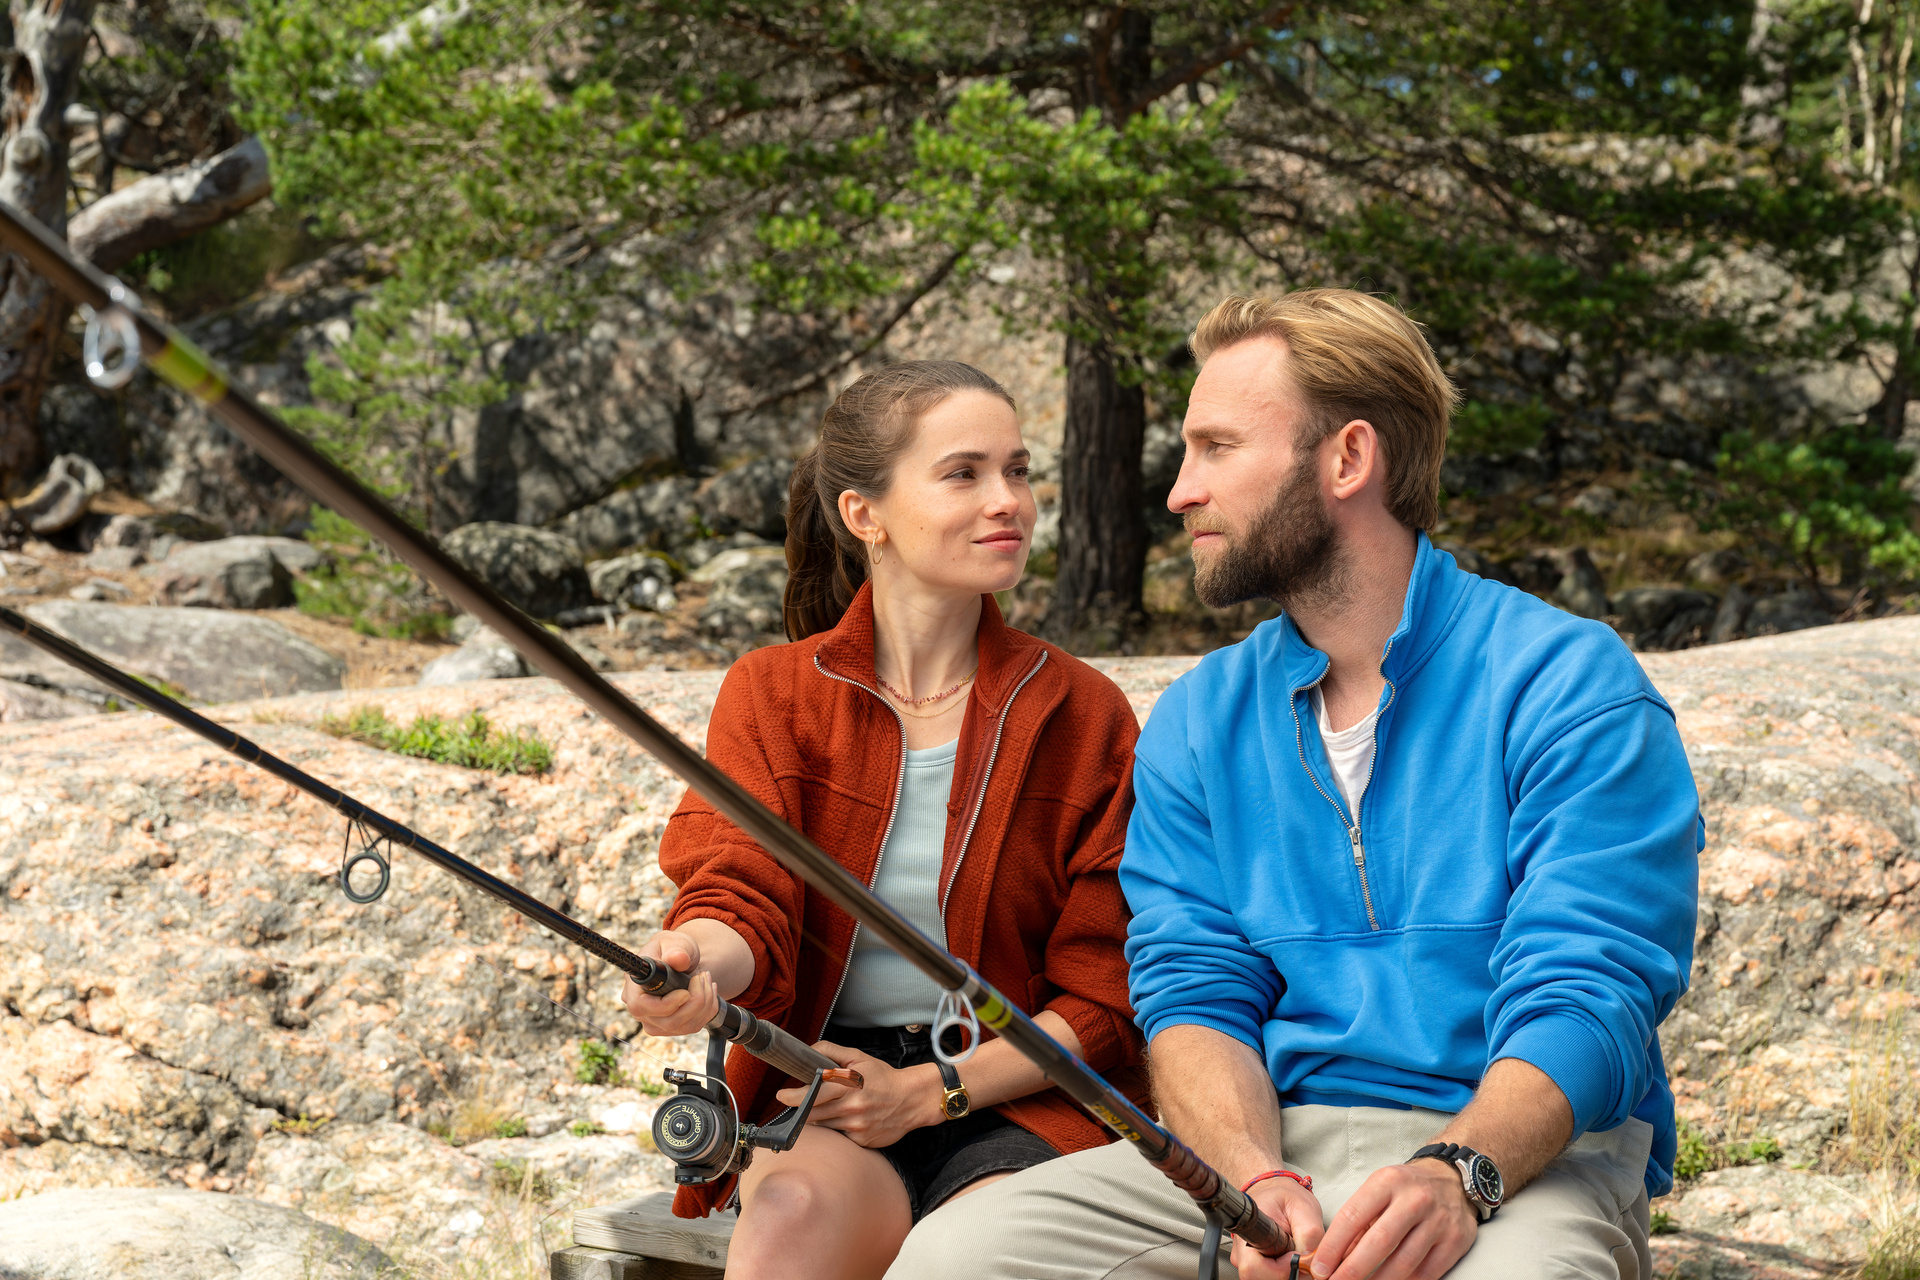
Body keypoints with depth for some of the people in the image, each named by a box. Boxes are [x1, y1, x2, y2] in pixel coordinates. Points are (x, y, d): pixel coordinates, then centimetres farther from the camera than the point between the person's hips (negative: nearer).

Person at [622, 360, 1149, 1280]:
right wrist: (696, 962, -32)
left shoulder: (1082, 714, 5)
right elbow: (743, 896, -7)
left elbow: (1104, 998, 4)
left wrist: (928, 1091, -10)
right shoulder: (771, 694, 7)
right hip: (817, 1101, 0)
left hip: (1012, 1098, 0)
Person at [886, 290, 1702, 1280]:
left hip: (1519, 1154, -4)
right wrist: (1258, 1179, -17)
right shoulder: (1197, 723, 13)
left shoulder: (1569, 686, -3)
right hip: (1263, 1145, 4)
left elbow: (1585, 996, -12)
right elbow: (1195, 991, 4)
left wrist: (1457, 1171, -31)